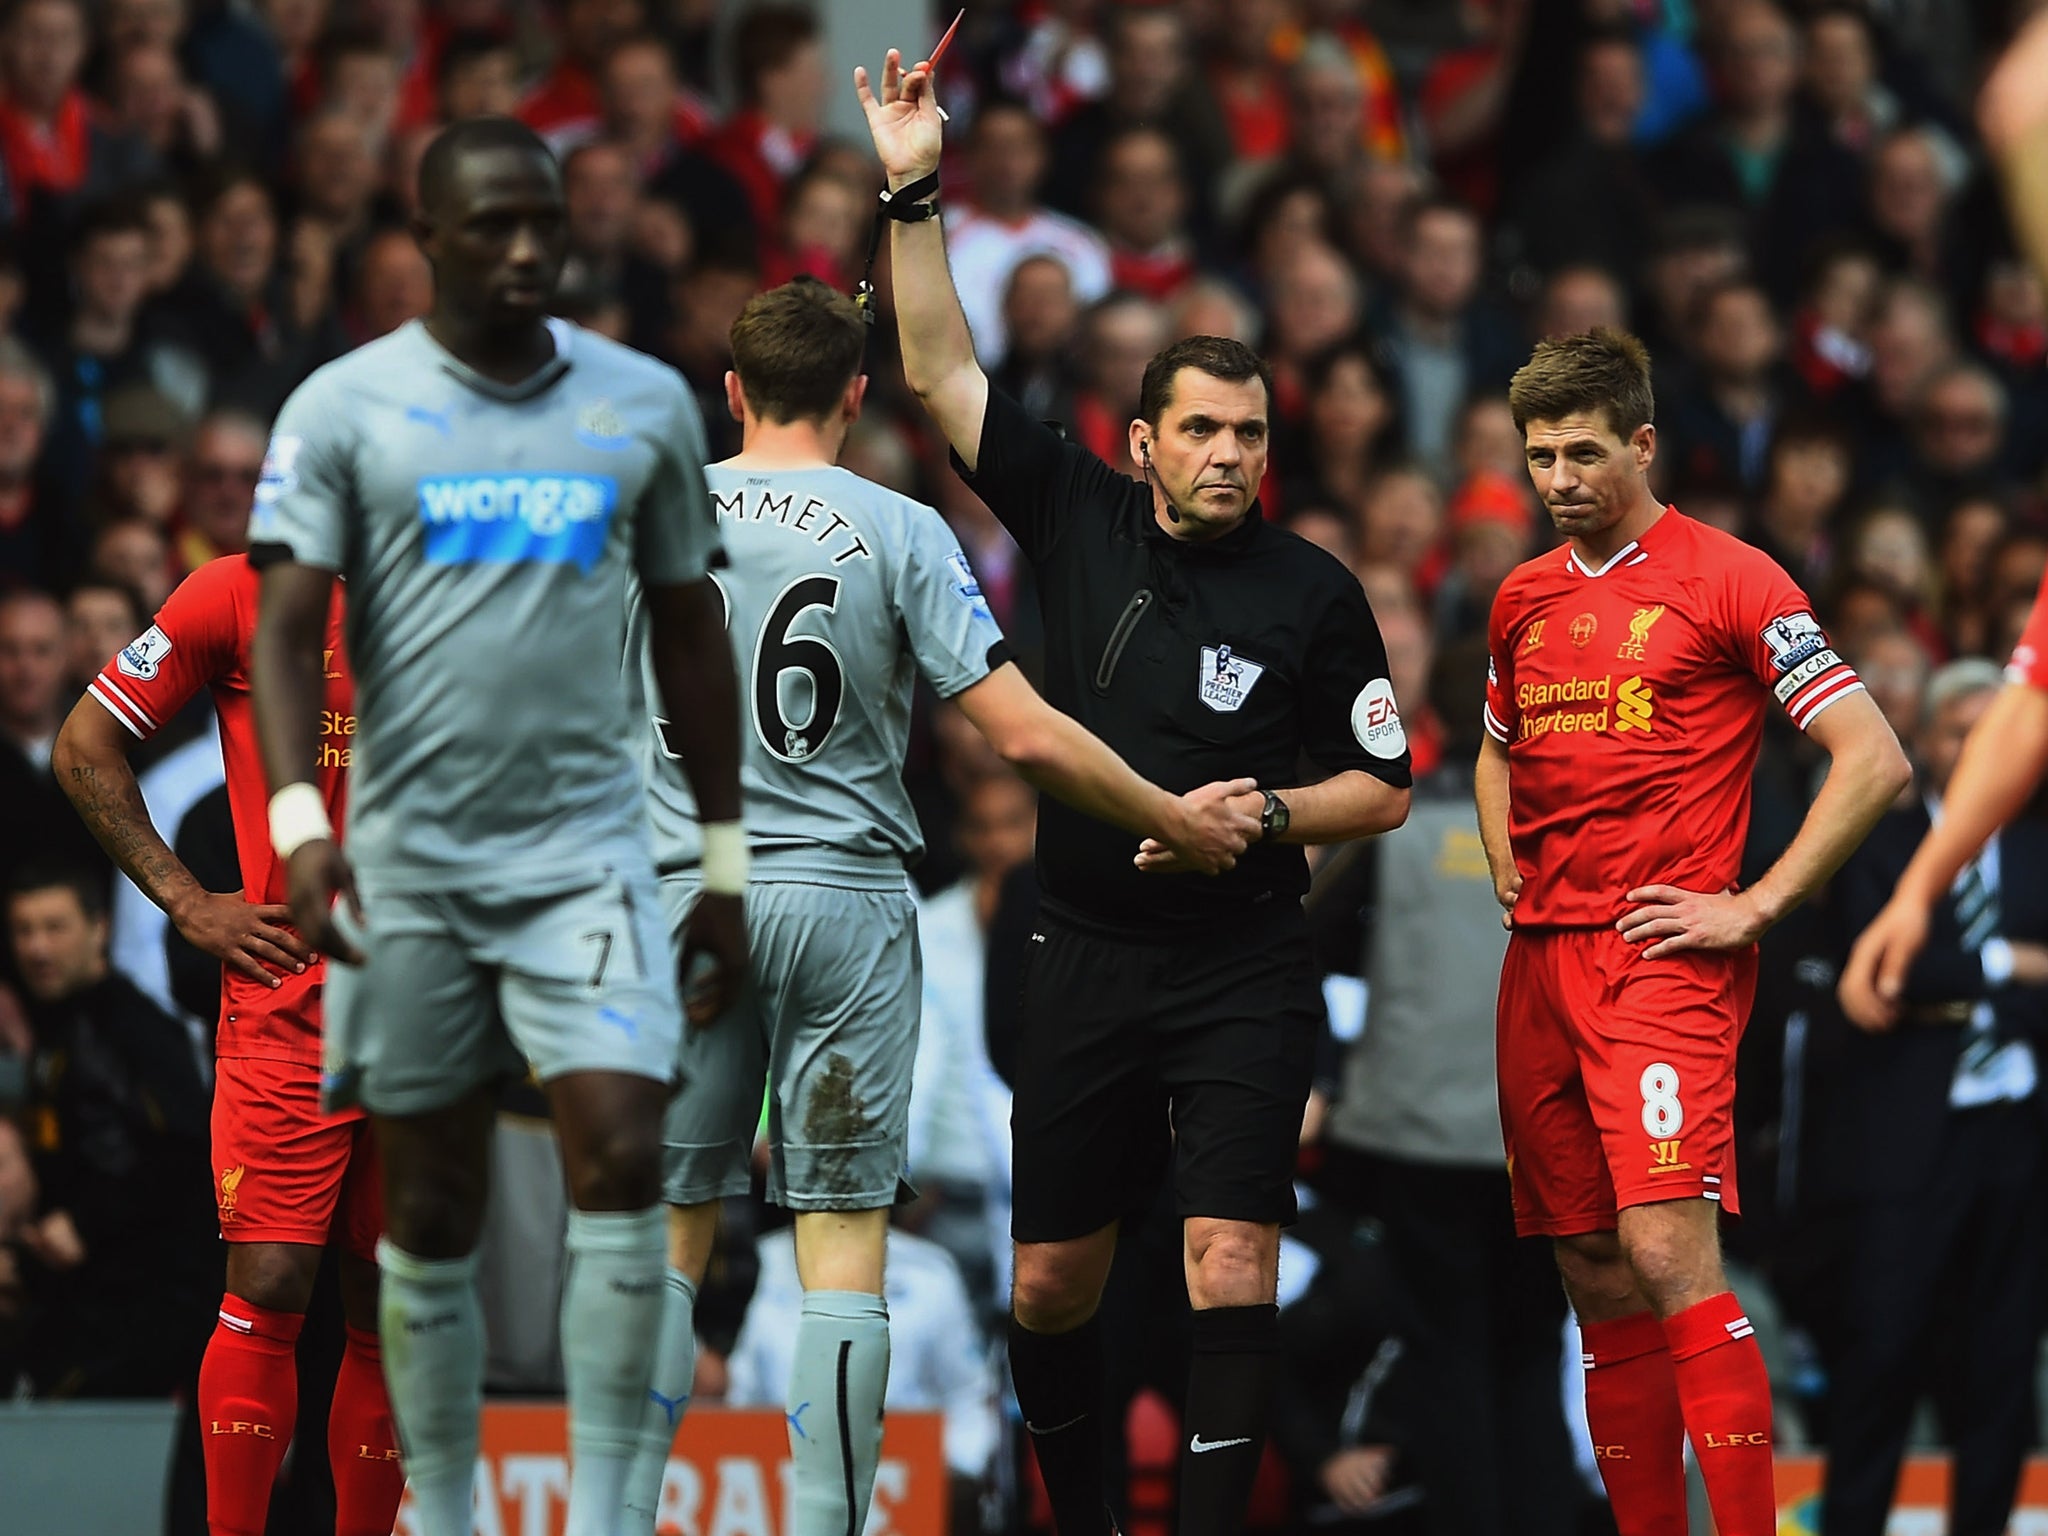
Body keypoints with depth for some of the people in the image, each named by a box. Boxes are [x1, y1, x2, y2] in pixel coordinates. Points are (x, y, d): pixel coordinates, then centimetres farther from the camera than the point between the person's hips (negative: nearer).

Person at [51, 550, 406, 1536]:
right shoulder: (244, 594, -2)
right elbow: (84, 750, 3)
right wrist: (187, 901, -4)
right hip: (286, 1002, -4)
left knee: (389, 1308, 6)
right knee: (269, 1288, -12)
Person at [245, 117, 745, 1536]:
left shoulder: (648, 405, 7)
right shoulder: (345, 407, 0)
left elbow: (691, 634, 14)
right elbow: (287, 626, -5)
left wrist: (727, 864, 12)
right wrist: (299, 822, -20)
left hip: (588, 854, 1)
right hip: (409, 862, -1)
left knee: (622, 1161, -16)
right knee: (431, 1211, 5)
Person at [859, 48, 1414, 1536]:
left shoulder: (1313, 591, -4)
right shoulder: (1079, 518, 2)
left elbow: (1385, 790, 2)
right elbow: (939, 370, 4)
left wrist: (1265, 814, -15)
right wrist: (913, 194, -3)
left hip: (1244, 971, -3)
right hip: (1086, 956, 3)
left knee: (1231, 1262, -15)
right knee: (1050, 1282, 7)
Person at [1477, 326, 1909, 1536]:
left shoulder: (1728, 579, -4)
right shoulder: (1523, 598, 16)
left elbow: (1876, 762, -8)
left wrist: (1753, 908, -11)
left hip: (1664, 957, -7)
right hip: (1541, 959, 7)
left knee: (1668, 1252, -20)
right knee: (1596, 1277, 5)